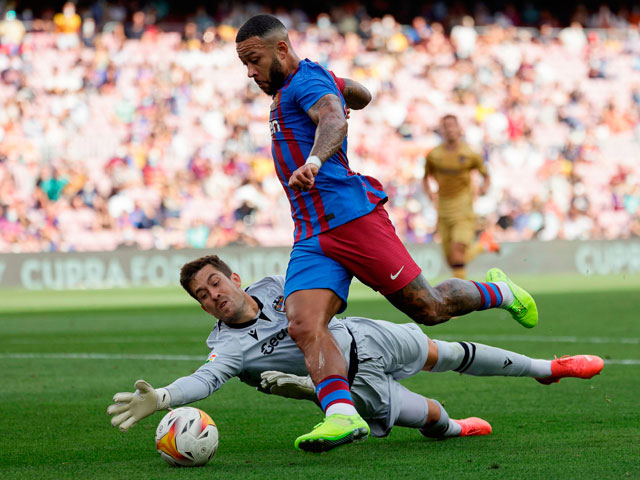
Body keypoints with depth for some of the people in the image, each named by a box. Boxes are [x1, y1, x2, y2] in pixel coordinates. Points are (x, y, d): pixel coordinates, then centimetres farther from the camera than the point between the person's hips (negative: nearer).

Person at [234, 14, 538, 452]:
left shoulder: (304, 81, -8)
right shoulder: (320, 78, 22)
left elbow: (335, 120, -30)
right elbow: (360, 95, 40)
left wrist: (313, 161, -49)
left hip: (351, 215, -9)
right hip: (311, 236, 9)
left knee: (429, 308, -4)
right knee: (303, 326, -16)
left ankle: (499, 293, 25)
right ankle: (343, 414, -32)